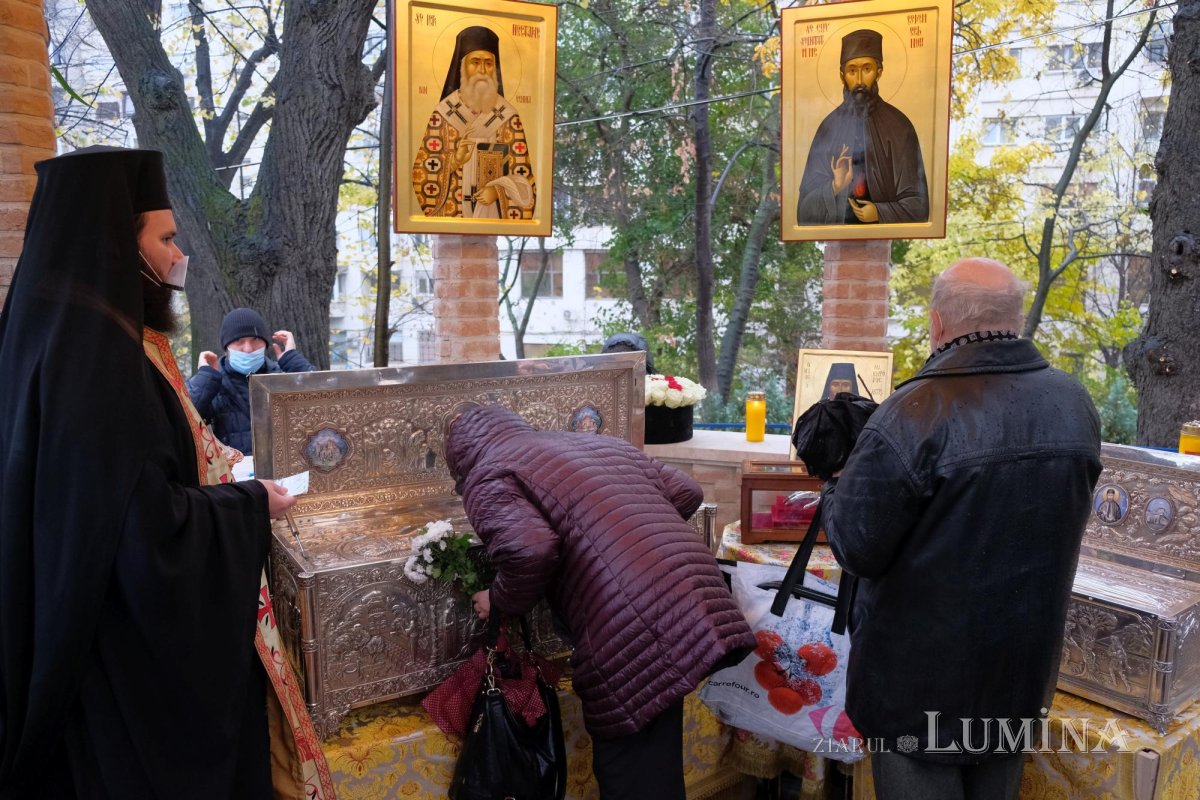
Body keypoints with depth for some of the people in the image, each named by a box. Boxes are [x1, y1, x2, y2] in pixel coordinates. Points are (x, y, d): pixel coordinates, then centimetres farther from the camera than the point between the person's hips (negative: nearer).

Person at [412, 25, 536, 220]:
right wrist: (453, 161, -22)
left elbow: (522, 177, -3)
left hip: (493, 212, 0)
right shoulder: (443, 113, -4)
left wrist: (497, 191, -20)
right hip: (451, 212, 0)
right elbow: (423, 173, -5)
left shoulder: (509, 116, -3)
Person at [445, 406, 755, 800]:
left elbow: (528, 549, -15)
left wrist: (502, 602, 5)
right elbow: (686, 493, 23)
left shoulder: (489, 476, 5)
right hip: (698, 603, 8)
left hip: (634, 638, -8)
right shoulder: (599, 442, 27)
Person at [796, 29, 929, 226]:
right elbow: (806, 205, 2)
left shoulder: (899, 127, -1)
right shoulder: (829, 127, 3)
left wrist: (880, 213, -14)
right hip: (836, 227, 1)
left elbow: (917, 204, 1)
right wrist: (833, 187, -15)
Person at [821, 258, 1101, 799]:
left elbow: (857, 550, -20)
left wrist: (837, 481, -2)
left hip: (924, 678, -6)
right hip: (1024, 673, 6)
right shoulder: (1075, 404, -3)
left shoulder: (914, 416, -25)